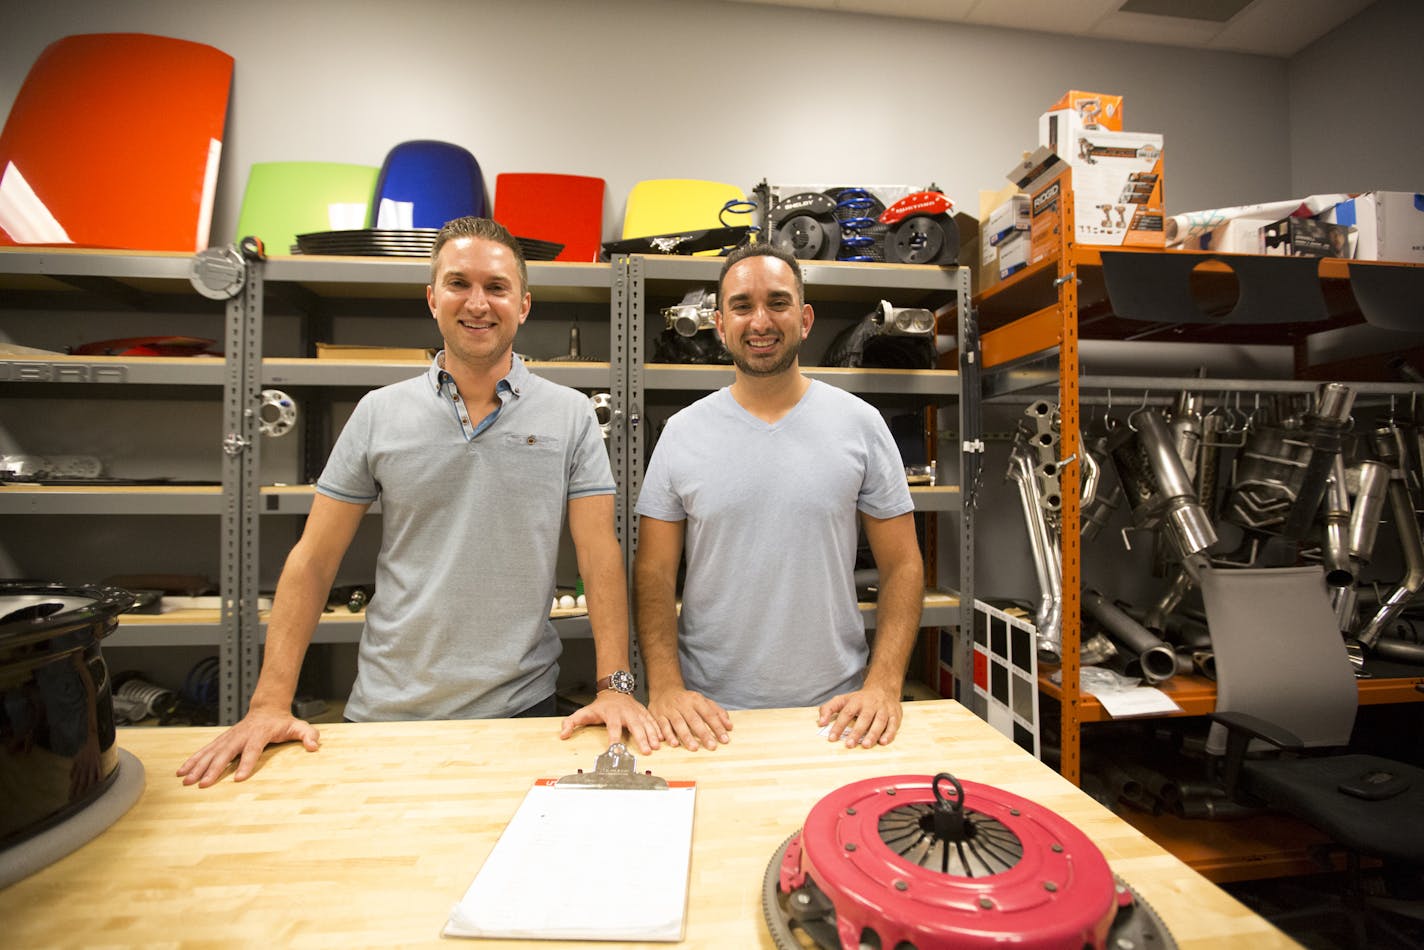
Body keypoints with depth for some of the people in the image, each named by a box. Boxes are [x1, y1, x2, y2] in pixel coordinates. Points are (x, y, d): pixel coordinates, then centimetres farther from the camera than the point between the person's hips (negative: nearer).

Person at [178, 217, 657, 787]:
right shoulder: (378, 413, 0)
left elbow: (599, 554, -8)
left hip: (521, 707, -1)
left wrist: (614, 686, -15)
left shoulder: (571, 415, -5)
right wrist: (270, 704, -4)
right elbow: (314, 559, 2)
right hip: (386, 713, 2)